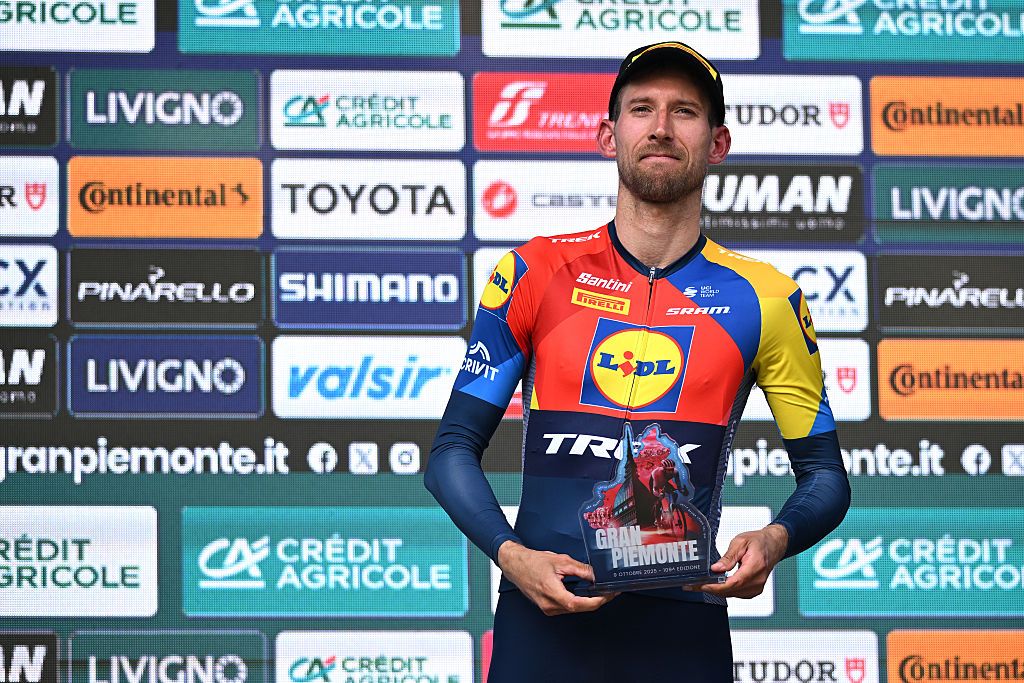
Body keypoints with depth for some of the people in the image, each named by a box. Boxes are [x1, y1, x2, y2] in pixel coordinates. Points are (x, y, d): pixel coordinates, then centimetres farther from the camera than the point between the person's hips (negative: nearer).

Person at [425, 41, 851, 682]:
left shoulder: (764, 300, 4)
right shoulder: (534, 274, 4)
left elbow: (825, 476, 9)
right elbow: (454, 448, 4)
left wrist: (775, 539, -13)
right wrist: (512, 555, -14)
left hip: (685, 631, 0)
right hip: (544, 618, 0)